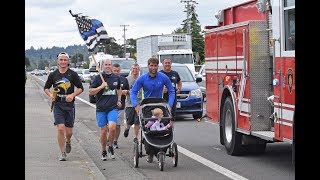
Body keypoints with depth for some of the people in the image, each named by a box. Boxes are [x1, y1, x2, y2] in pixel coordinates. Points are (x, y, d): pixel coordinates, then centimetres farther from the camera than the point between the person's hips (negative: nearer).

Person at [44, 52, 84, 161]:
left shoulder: (73, 74, 1)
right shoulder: (53, 75, 5)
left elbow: (80, 88, 4)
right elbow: (46, 88, 16)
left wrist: (72, 95, -13)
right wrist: (50, 95, -4)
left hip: (69, 104, 0)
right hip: (57, 104, 0)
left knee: (69, 131, 3)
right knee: (60, 128, -13)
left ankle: (68, 142, 40)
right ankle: (63, 153, -2)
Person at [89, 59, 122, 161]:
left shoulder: (116, 78, 10)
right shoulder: (98, 78, 0)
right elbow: (90, 91, -3)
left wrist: (119, 100, 19)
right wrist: (101, 86, -14)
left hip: (113, 107, 1)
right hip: (101, 108, -1)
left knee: (112, 127, -18)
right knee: (103, 131, 3)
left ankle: (110, 147, 4)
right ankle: (104, 152, 19)